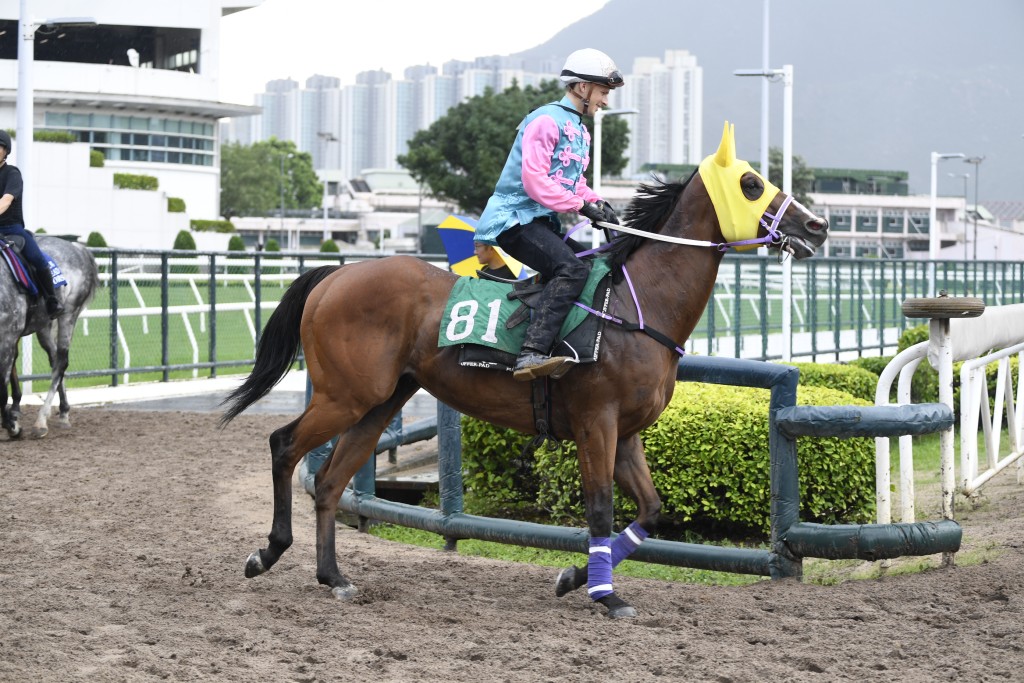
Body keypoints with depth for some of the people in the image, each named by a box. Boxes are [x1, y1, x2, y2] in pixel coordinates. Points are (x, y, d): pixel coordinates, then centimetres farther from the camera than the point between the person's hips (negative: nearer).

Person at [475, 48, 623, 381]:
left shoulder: (580, 131, 21)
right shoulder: (547, 120, -11)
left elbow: (575, 182, 25)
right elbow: (534, 180, -19)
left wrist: (598, 203, 5)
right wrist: (581, 205, -20)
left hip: (542, 221, 11)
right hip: (514, 218, -11)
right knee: (572, 268, -29)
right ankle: (532, 354, -39)